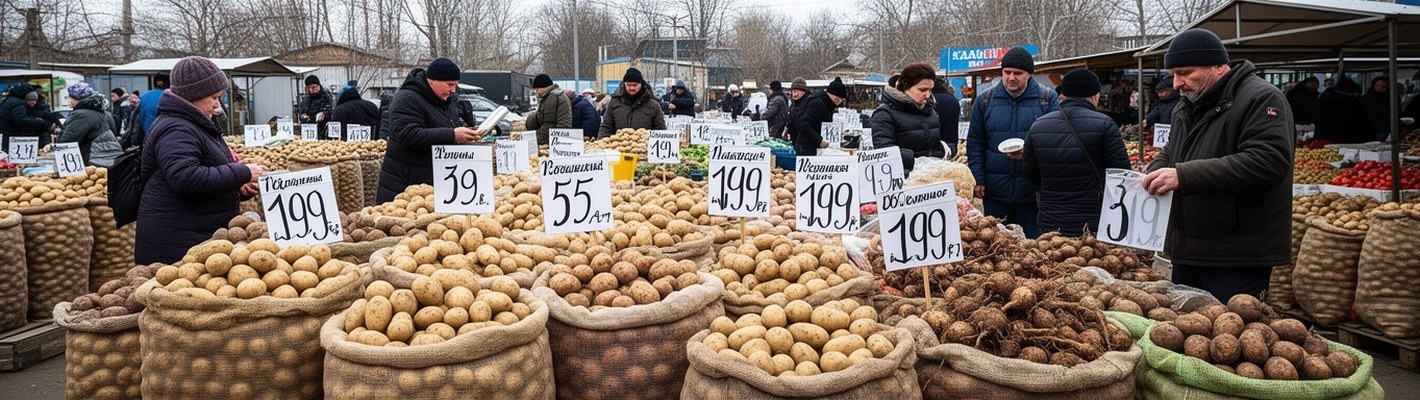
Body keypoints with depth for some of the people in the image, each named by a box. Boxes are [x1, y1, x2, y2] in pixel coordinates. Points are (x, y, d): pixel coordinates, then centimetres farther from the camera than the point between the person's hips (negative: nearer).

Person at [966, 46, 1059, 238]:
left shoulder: (1048, 98, 1)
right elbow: (975, 143, 7)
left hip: (1034, 191, -1)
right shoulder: (985, 99, 5)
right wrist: (978, 180, -1)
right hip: (995, 189, 2)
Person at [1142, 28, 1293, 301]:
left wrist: (1184, 176, -27)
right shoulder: (1187, 107, 16)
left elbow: (1268, 161, -24)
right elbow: (1171, 151, 29)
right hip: (1188, 249, 8)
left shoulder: (1262, 99, -11)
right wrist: (1156, 171, 3)